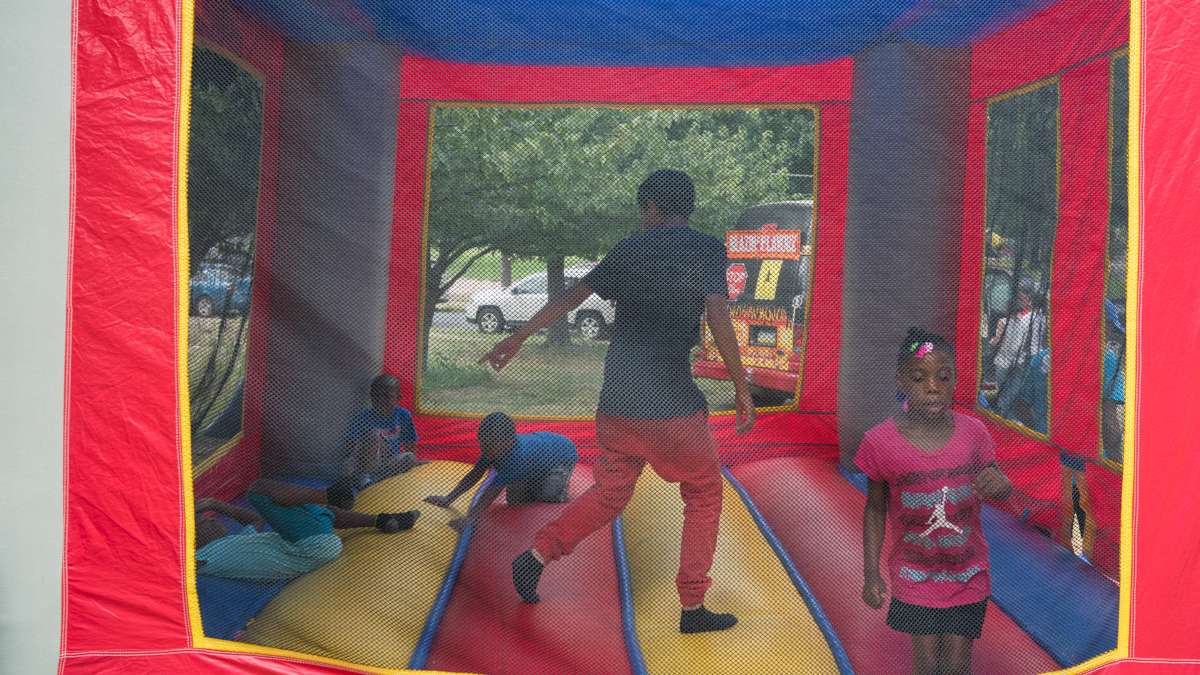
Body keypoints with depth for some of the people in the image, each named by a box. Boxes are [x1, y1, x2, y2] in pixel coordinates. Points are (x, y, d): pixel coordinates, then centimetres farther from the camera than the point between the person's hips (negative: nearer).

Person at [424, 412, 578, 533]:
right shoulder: (495, 448, -24)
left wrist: (470, 518, -53)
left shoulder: (517, 457, -47)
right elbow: (474, 475, -17)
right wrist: (447, 500, -22)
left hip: (563, 454, -7)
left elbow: (493, 490, -50)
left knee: (547, 496, -26)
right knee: (514, 499, 1)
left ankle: (561, 485, 5)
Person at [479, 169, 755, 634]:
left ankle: (537, 555, 10)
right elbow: (718, 319, -13)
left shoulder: (628, 249, 10)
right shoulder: (706, 249, -2)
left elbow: (572, 296, 15)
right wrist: (742, 389, -6)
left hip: (617, 400, 5)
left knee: (610, 493, 22)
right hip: (672, 402, -4)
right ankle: (692, 608, 12)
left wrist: (518, 338, 23)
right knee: (704, 495, 13)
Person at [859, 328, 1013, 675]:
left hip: (968, 576, 1)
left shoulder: (973, 432, -9)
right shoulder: (881, 442, -14)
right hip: (915, 578, -1)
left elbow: (997, 485, 5)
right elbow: (875, 509, -2)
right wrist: (871, 574, -2)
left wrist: (999, 485, -20)